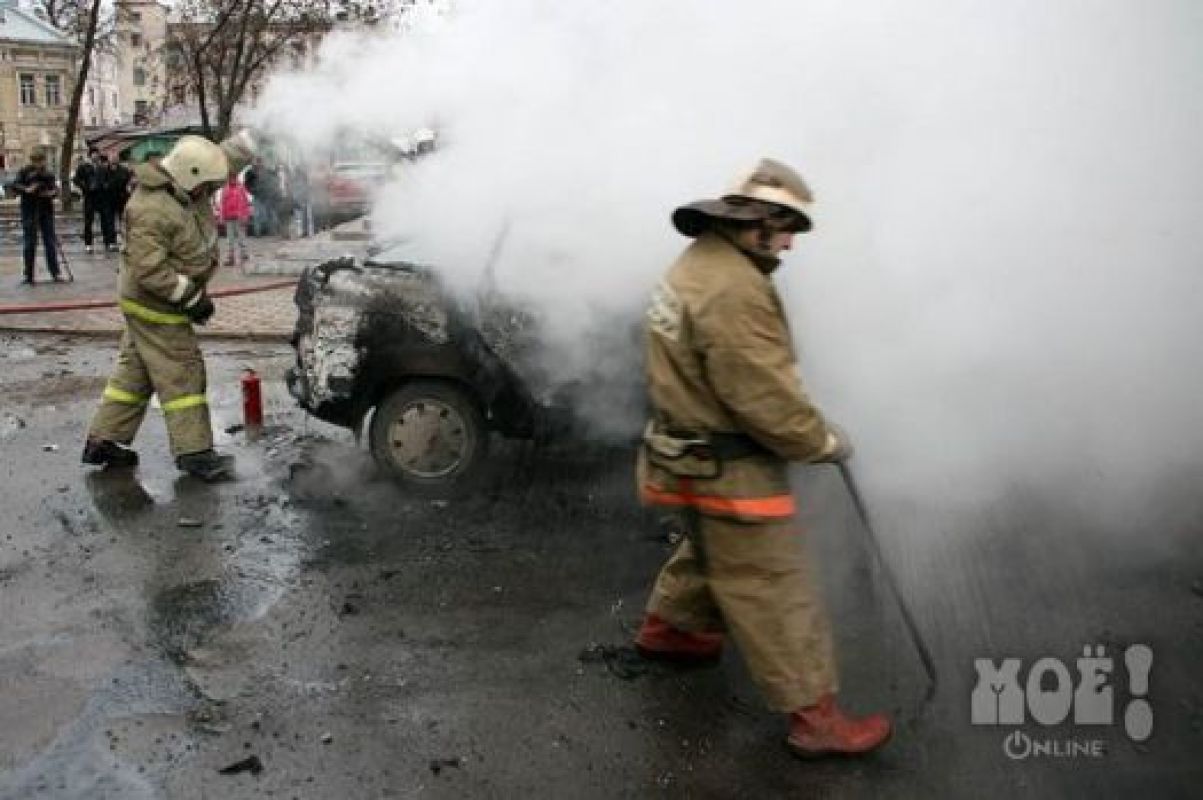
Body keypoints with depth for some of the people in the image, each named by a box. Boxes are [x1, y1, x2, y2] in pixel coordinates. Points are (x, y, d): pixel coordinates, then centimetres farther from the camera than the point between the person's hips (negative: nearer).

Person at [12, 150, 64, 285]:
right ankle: (28, 275, 5)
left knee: (50, 242, 1)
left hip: (46, 210, 2)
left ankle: (56, 273, 5)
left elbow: (55, 188, 9)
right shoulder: (24, 172, 3)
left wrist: (52, 192, -14)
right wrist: (27, 190, -23)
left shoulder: (49, 174, 10)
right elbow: (15, 186, -4)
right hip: (29, 210, -2)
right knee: (30, 243, 0)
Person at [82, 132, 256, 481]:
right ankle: (194, 452, 1)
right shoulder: (154, 212, -27)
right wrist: (192, 298, -25)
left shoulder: (187, 188, -1)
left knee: (135, 370, 14)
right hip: (156, 307, -9)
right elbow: (149, 270, -29)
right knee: (181, 374, -5)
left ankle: (103, 441, 23)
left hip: (150, 305, 9)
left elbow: (229, 155, 9)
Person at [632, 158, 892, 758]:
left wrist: (807, 430, 8)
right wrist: (823, 442, -10)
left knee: (711, 552, 30)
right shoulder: (734, 289, -26)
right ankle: (814, 717, 8)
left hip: (698, 455, 10)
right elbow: (765, 397, -26)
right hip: (726, 468, -10)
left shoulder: (699, 264, 8)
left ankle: (666, 628, 48)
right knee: (773, 590, -2)